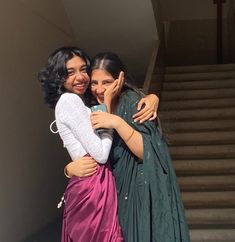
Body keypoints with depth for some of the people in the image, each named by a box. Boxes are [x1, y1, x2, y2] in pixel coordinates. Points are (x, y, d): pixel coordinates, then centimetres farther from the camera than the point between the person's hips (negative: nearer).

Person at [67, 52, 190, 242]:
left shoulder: (131, 101, -11)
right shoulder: (94, 113, 9)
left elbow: (147, 152, -18)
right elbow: (86, 158, 8)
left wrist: (118, 123, -27)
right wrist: (71, 168, -14)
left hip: (143, 195, -6)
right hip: (120, 196, 6)